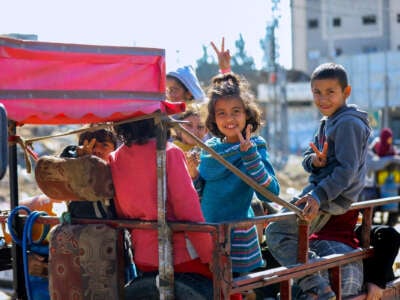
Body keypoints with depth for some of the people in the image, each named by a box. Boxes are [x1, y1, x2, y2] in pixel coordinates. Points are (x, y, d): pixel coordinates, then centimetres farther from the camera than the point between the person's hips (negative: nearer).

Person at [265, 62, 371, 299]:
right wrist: (314, 161, -10)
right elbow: (308, 158, 15)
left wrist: (319, 196, -31)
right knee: (288, 234, 21)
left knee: (276, 232, -15)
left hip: (332, 196, -11)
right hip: (321, 191, 11)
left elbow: (347, 168, -23)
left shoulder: (348, 123, -15)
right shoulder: (328, 122, 17)